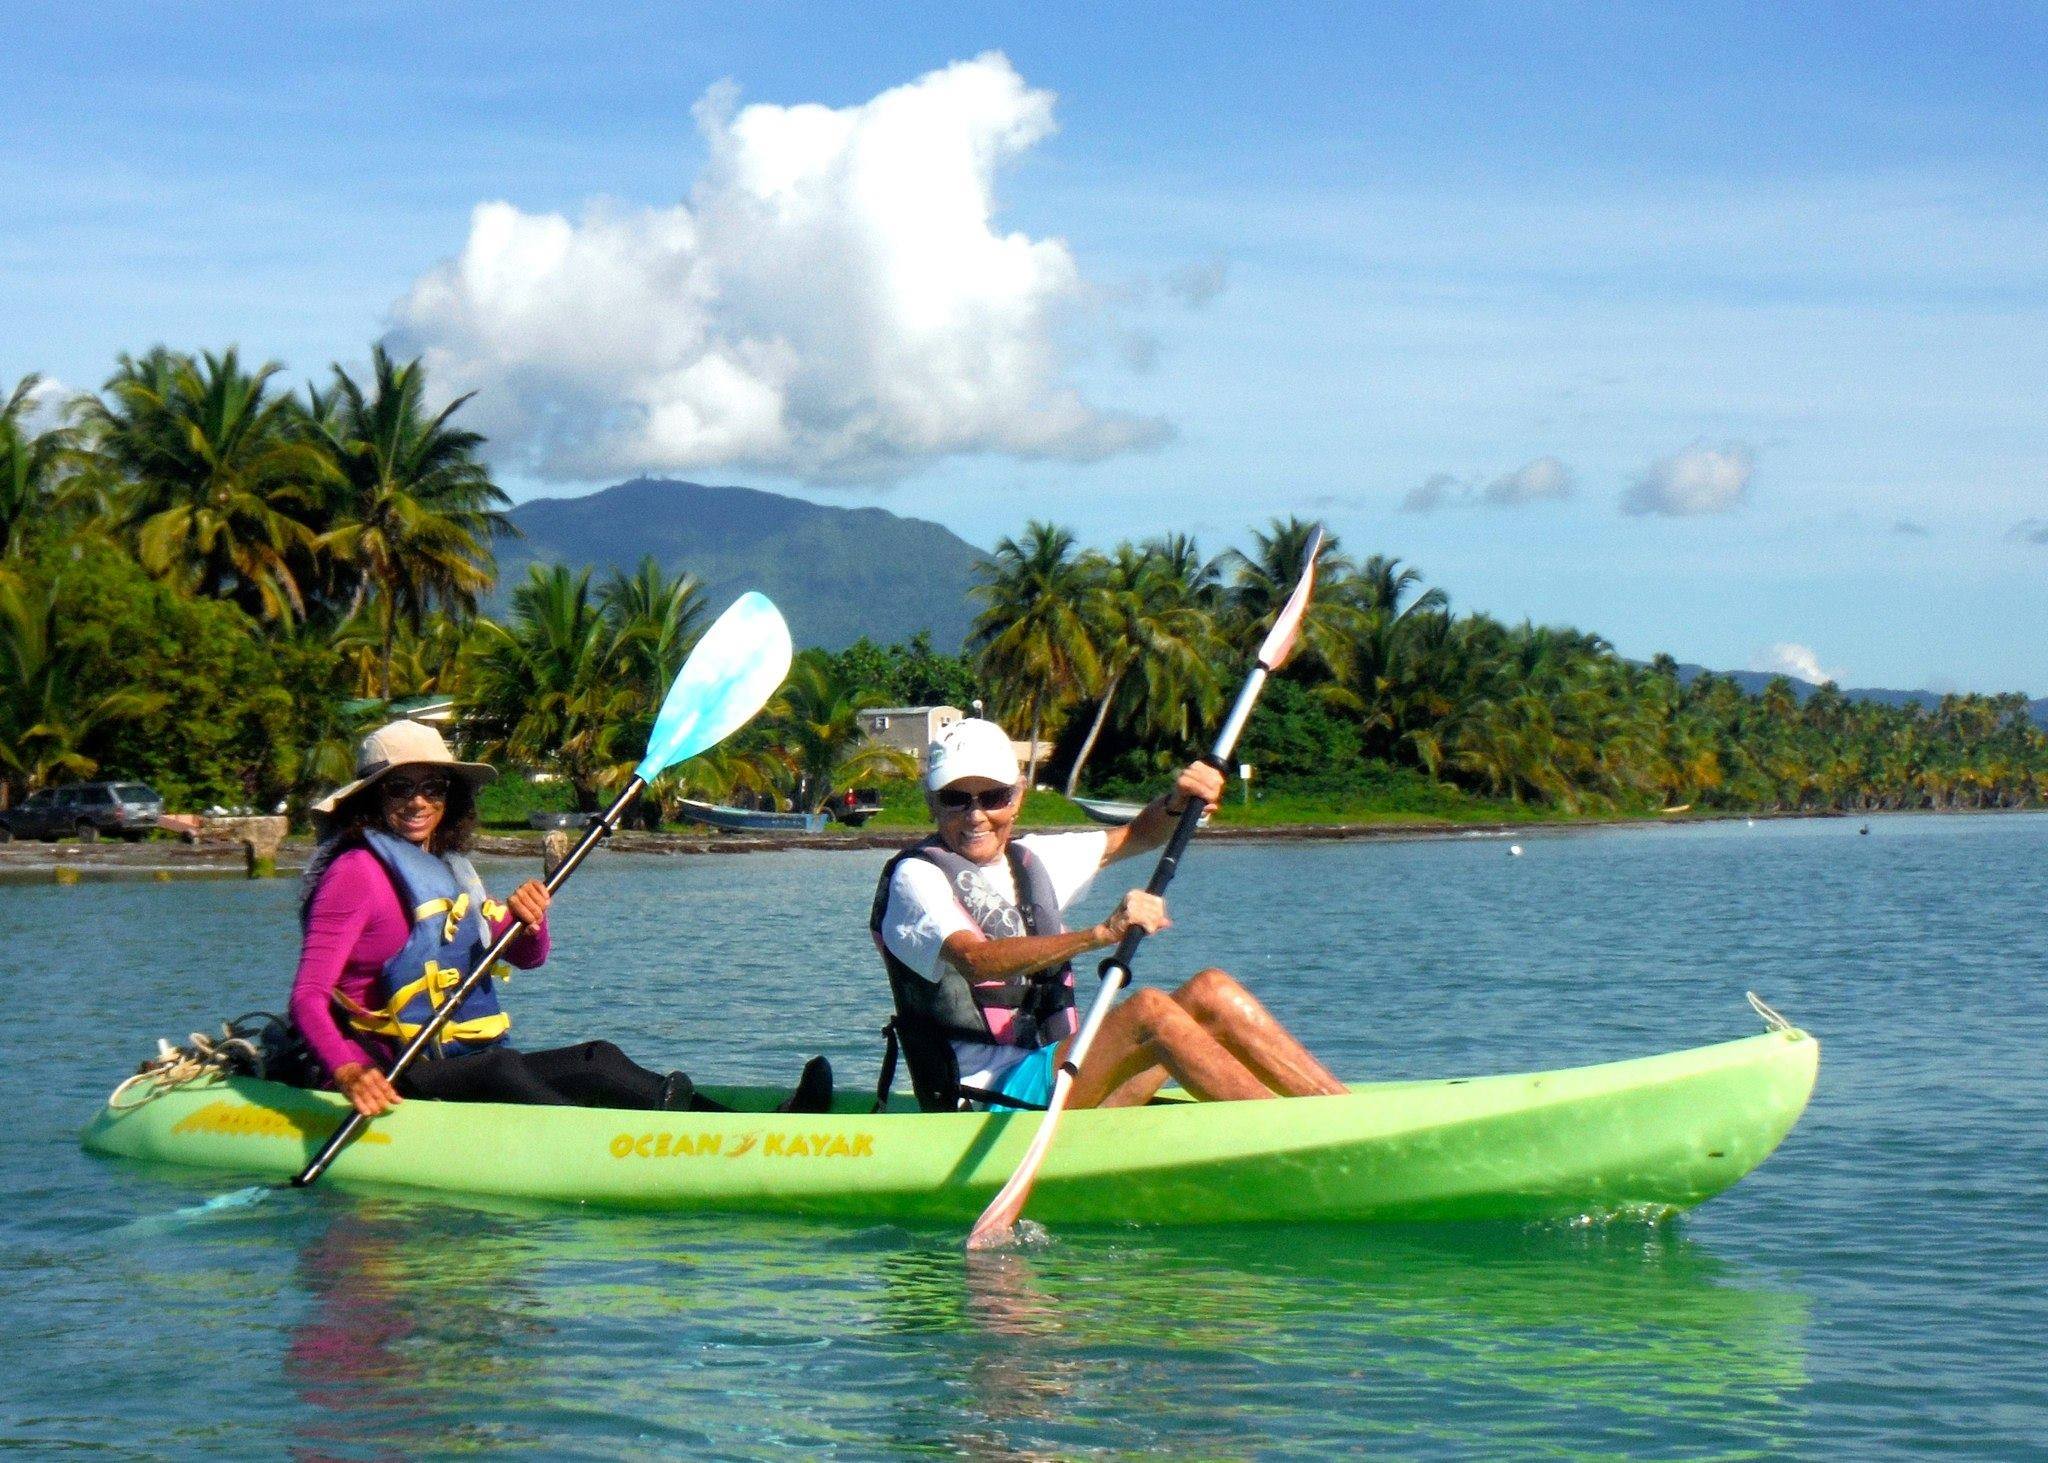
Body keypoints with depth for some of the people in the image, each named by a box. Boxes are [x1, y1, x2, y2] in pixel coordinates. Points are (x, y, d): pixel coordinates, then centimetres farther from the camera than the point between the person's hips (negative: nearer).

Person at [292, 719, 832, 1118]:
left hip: (463, 1069, 7)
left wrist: (528, 920, -5)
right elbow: (307, 996, -15)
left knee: (596, 1060, -16)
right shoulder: (356, 873, -6)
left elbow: (528, 957, 20)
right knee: (500, 1069, -35)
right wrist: (349, 1071, -34)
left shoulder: (448, 869, 18)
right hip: (399, 1078, -7)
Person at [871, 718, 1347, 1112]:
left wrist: (1177, 803, 2)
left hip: (1058, 1075, 8)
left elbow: (1138, 835, 26)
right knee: (1148, 1009, -27)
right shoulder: (916, 877, -6)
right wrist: (1100, 934, -35)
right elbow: (977, 960, -25)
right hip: (992, 1101, -8)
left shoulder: (1031, 860, 17)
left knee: (1212, 991, -9)